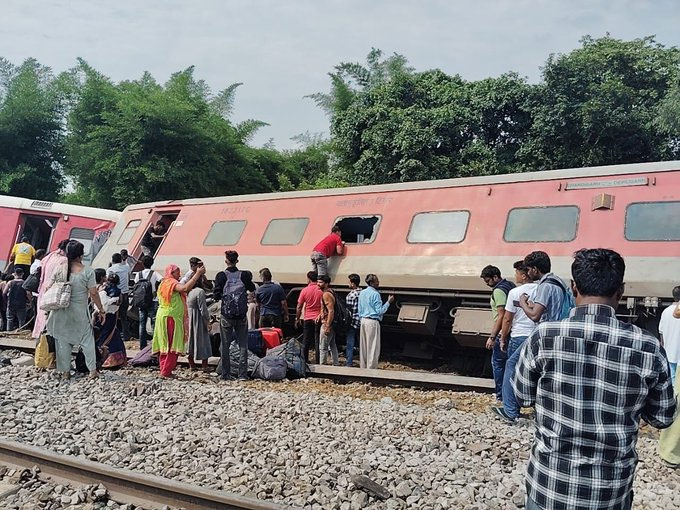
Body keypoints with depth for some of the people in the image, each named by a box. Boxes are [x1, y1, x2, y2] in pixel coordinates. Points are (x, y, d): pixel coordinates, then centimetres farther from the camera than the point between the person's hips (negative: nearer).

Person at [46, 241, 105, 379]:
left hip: (62, 312, 2)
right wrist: (101, 310, -3)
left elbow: (47, 287, -3)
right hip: (80, 312, -2)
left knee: (63, 340, 12)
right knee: (87, 339, 10)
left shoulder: (60, 270, -4)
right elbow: (93, 294, -12)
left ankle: (65, 371, 16)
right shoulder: (87, 272, -12)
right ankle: (92, 370, 8)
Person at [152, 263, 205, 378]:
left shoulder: (163, 283, 19)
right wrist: (197, 274, -28)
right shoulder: (171, 282, -12)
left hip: (163, 317, 10)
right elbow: (185, 288, -30)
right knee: (173, 347, -6)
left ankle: (164, 370, 16)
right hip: (171, 318, -10)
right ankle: (166, 372, -6)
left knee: (165, 345, 12)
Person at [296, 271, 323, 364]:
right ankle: (317, 362, 3)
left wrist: (297, 319, 10)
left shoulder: (305, 290, -5)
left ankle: (305, 360, 15)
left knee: (306, 342, 10)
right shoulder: (322, 290, -5)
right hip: (318, 319, 0)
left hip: (307, 319, 0)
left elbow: (299, 307, 0)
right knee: (318, 342, 4)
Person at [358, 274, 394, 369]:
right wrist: (388, 302, -7)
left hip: (363, 320, 8)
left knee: (363, 347, 12)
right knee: (373, 347, -1)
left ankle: (363, 367, 19)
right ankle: (371, 368, 2)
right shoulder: (375, 294, -14)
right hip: (372, 322, -8)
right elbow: (379, 311, -14)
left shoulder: (362, 293, 10)